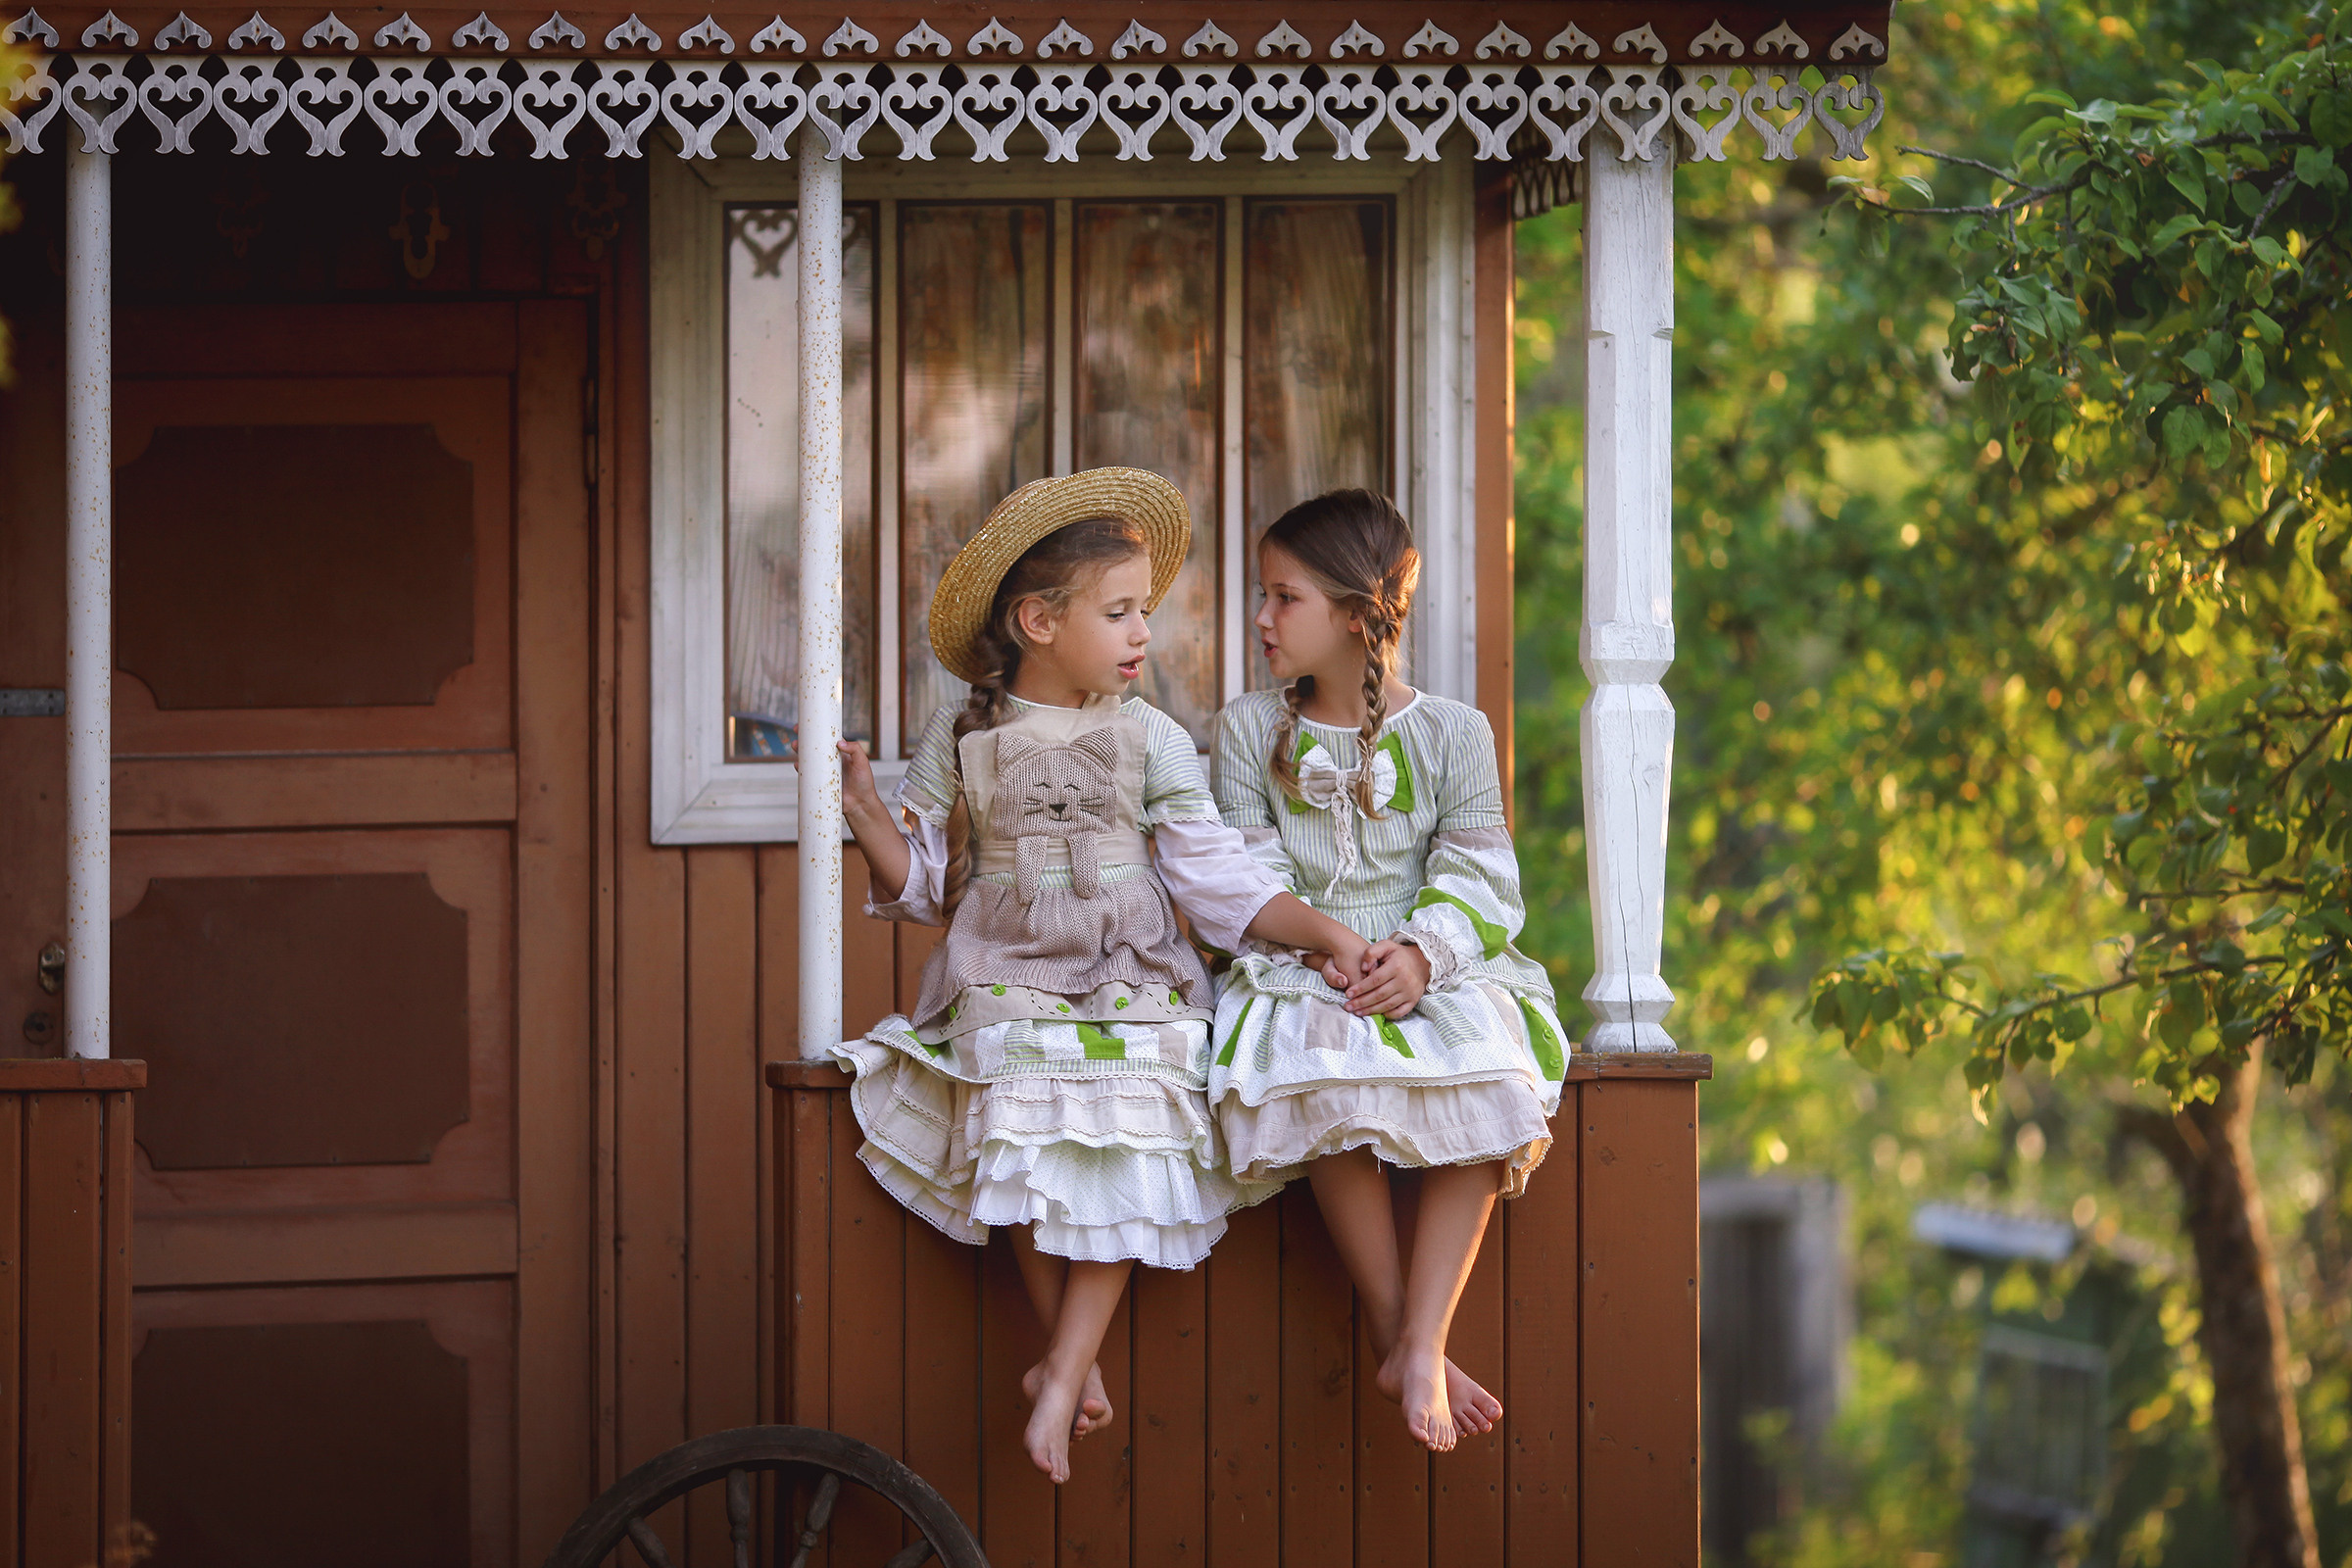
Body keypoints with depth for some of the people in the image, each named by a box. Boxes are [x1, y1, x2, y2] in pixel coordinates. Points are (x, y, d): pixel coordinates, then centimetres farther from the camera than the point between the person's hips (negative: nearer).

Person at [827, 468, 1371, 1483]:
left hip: (1130, 981, 1)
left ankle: (1063, 1370, -12)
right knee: (1028, 1147, -21)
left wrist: (1322, 932, -7)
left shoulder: (1149, 739, 5)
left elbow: (1215, 875, 3)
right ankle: (1073, 1352, -4)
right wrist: (863, 807, -8)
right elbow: (924, 878, 9)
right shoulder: (962, 739, 4)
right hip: (1008, 978, -1)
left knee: (1122, 1161, -18)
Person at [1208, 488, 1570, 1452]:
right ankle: (1394, 1337, -24)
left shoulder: (1452, 734, 6)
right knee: (1330, 1087, -35)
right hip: (1301, 975, 0)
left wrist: (1422, 954, -20)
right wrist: (1326, 948, -16)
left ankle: (1421, 1345, -29)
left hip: (1428, 973, 1)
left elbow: (1479, 876, 0)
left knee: (1490, 1084, -31)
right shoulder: (1249, 731, 8)